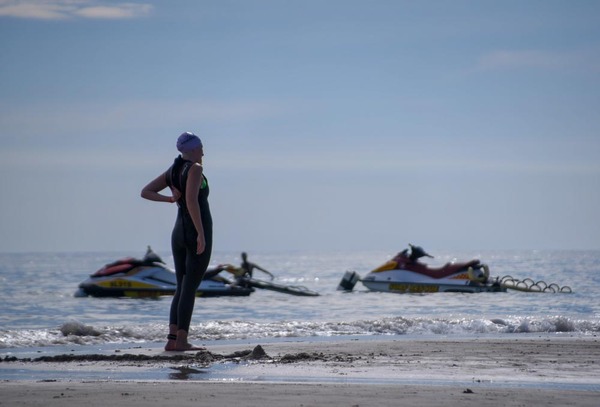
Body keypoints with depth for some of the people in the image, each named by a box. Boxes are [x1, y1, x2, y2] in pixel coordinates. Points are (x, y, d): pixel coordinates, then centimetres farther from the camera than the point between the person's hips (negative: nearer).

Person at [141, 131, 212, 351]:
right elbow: (191, 200, -22)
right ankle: (181, 340, -9)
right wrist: (201, 233, -22)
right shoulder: (195, 169, -10)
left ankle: (172, 339, 5)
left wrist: (169, 199, 3)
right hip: (196, 231, -8)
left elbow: (145, 192, 12)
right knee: (189, 288, -7)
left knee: (182, 287, 11)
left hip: (179, 232, 8)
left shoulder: (173, 171, 12)